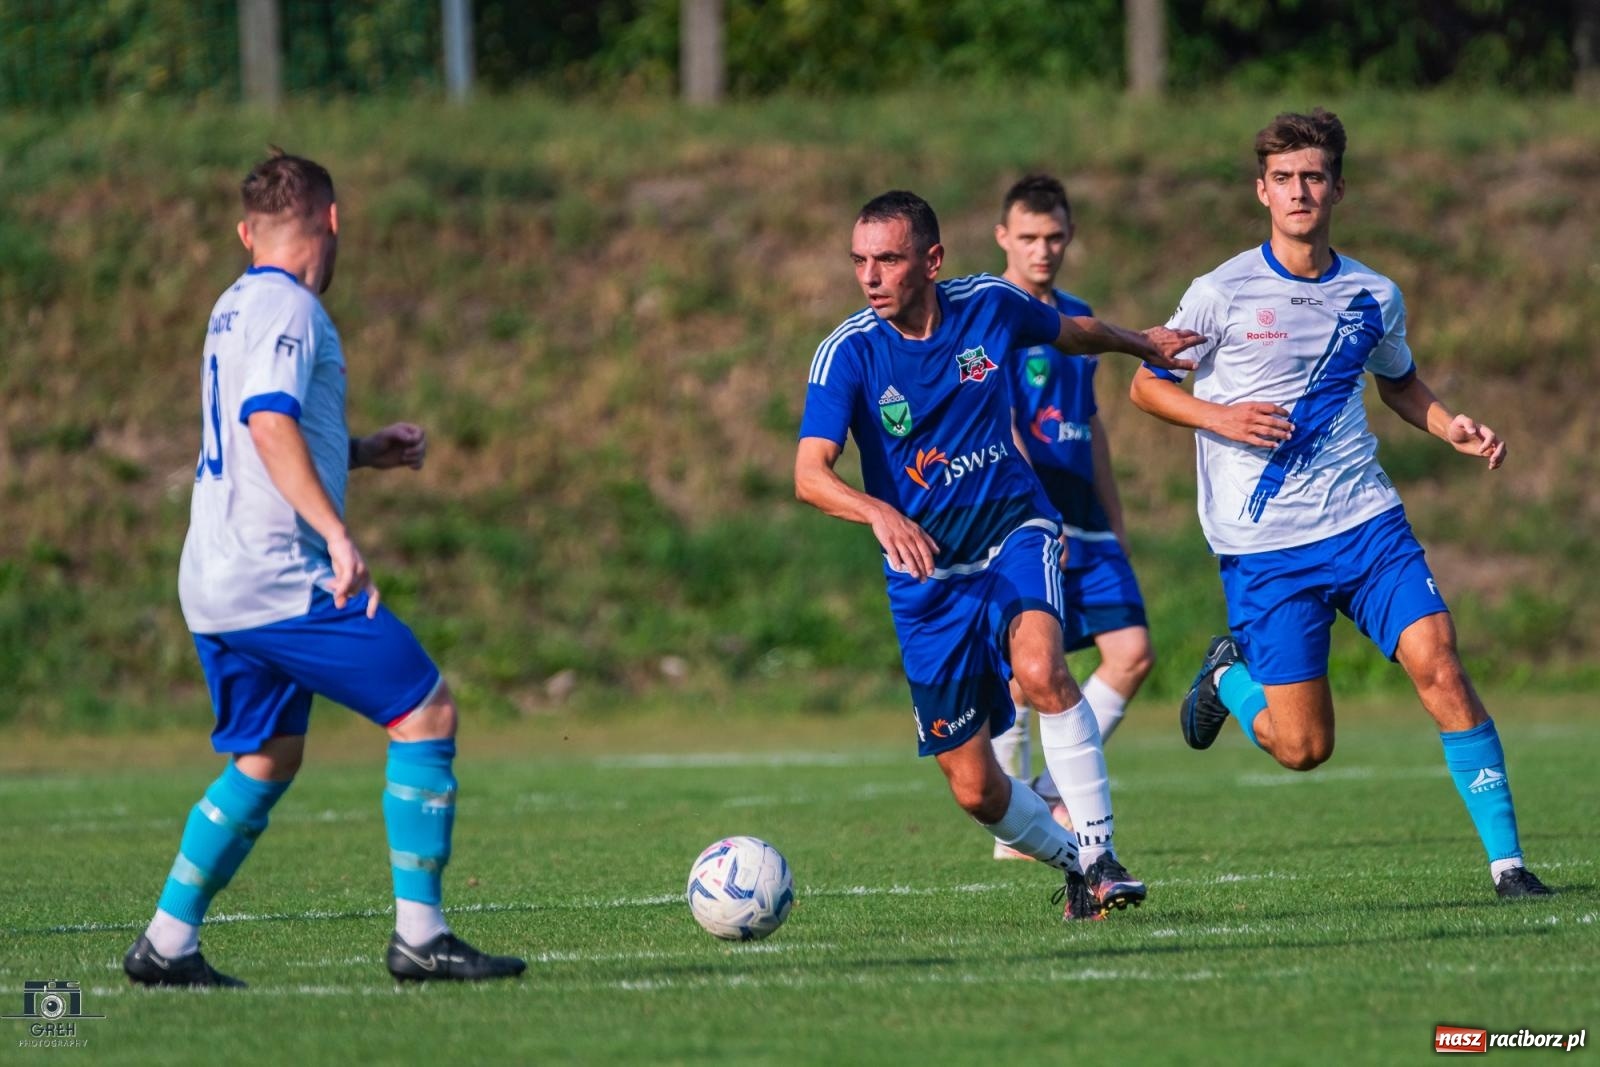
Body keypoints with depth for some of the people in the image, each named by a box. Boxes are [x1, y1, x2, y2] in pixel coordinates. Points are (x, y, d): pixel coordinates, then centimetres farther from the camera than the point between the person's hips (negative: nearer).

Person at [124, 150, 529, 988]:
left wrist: (365, 452, 23)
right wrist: (338, 536, -30)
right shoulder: (287, 308, -11)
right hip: (280, 579, -10)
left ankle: (167, 943, 13)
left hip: (214, 584, 10)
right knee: (426, 714, -5)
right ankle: (419, 935, -7)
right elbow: (271, 425, -25)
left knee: (268, 761, 17)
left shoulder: (236, 308, 18)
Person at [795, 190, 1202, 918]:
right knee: (974, 788, 0)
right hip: (927, 575, 0)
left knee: (1040, 670, -33)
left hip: (1013, 534, 0)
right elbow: (810, 474, -27)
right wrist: (881, 515, -47)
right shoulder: (847, 353, -15)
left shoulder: (990, 306, -7)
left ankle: (1099, 851, -24)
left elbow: (1070, 332, 17)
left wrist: (1141, 343, 35)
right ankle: (1068, 864, 29)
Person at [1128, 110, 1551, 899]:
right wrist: (1220, 418, -14)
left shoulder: (1373, 297, 6)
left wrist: (1453, 429, 7)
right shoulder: (1223, 294, -6)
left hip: (1365, 521, 3)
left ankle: (1506, 862, -9)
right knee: (1303, 747, -4)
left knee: (1439, 667, -16)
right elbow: (1146, 383, 4)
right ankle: (1228, 676, 31)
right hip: (1264, 548, -3)